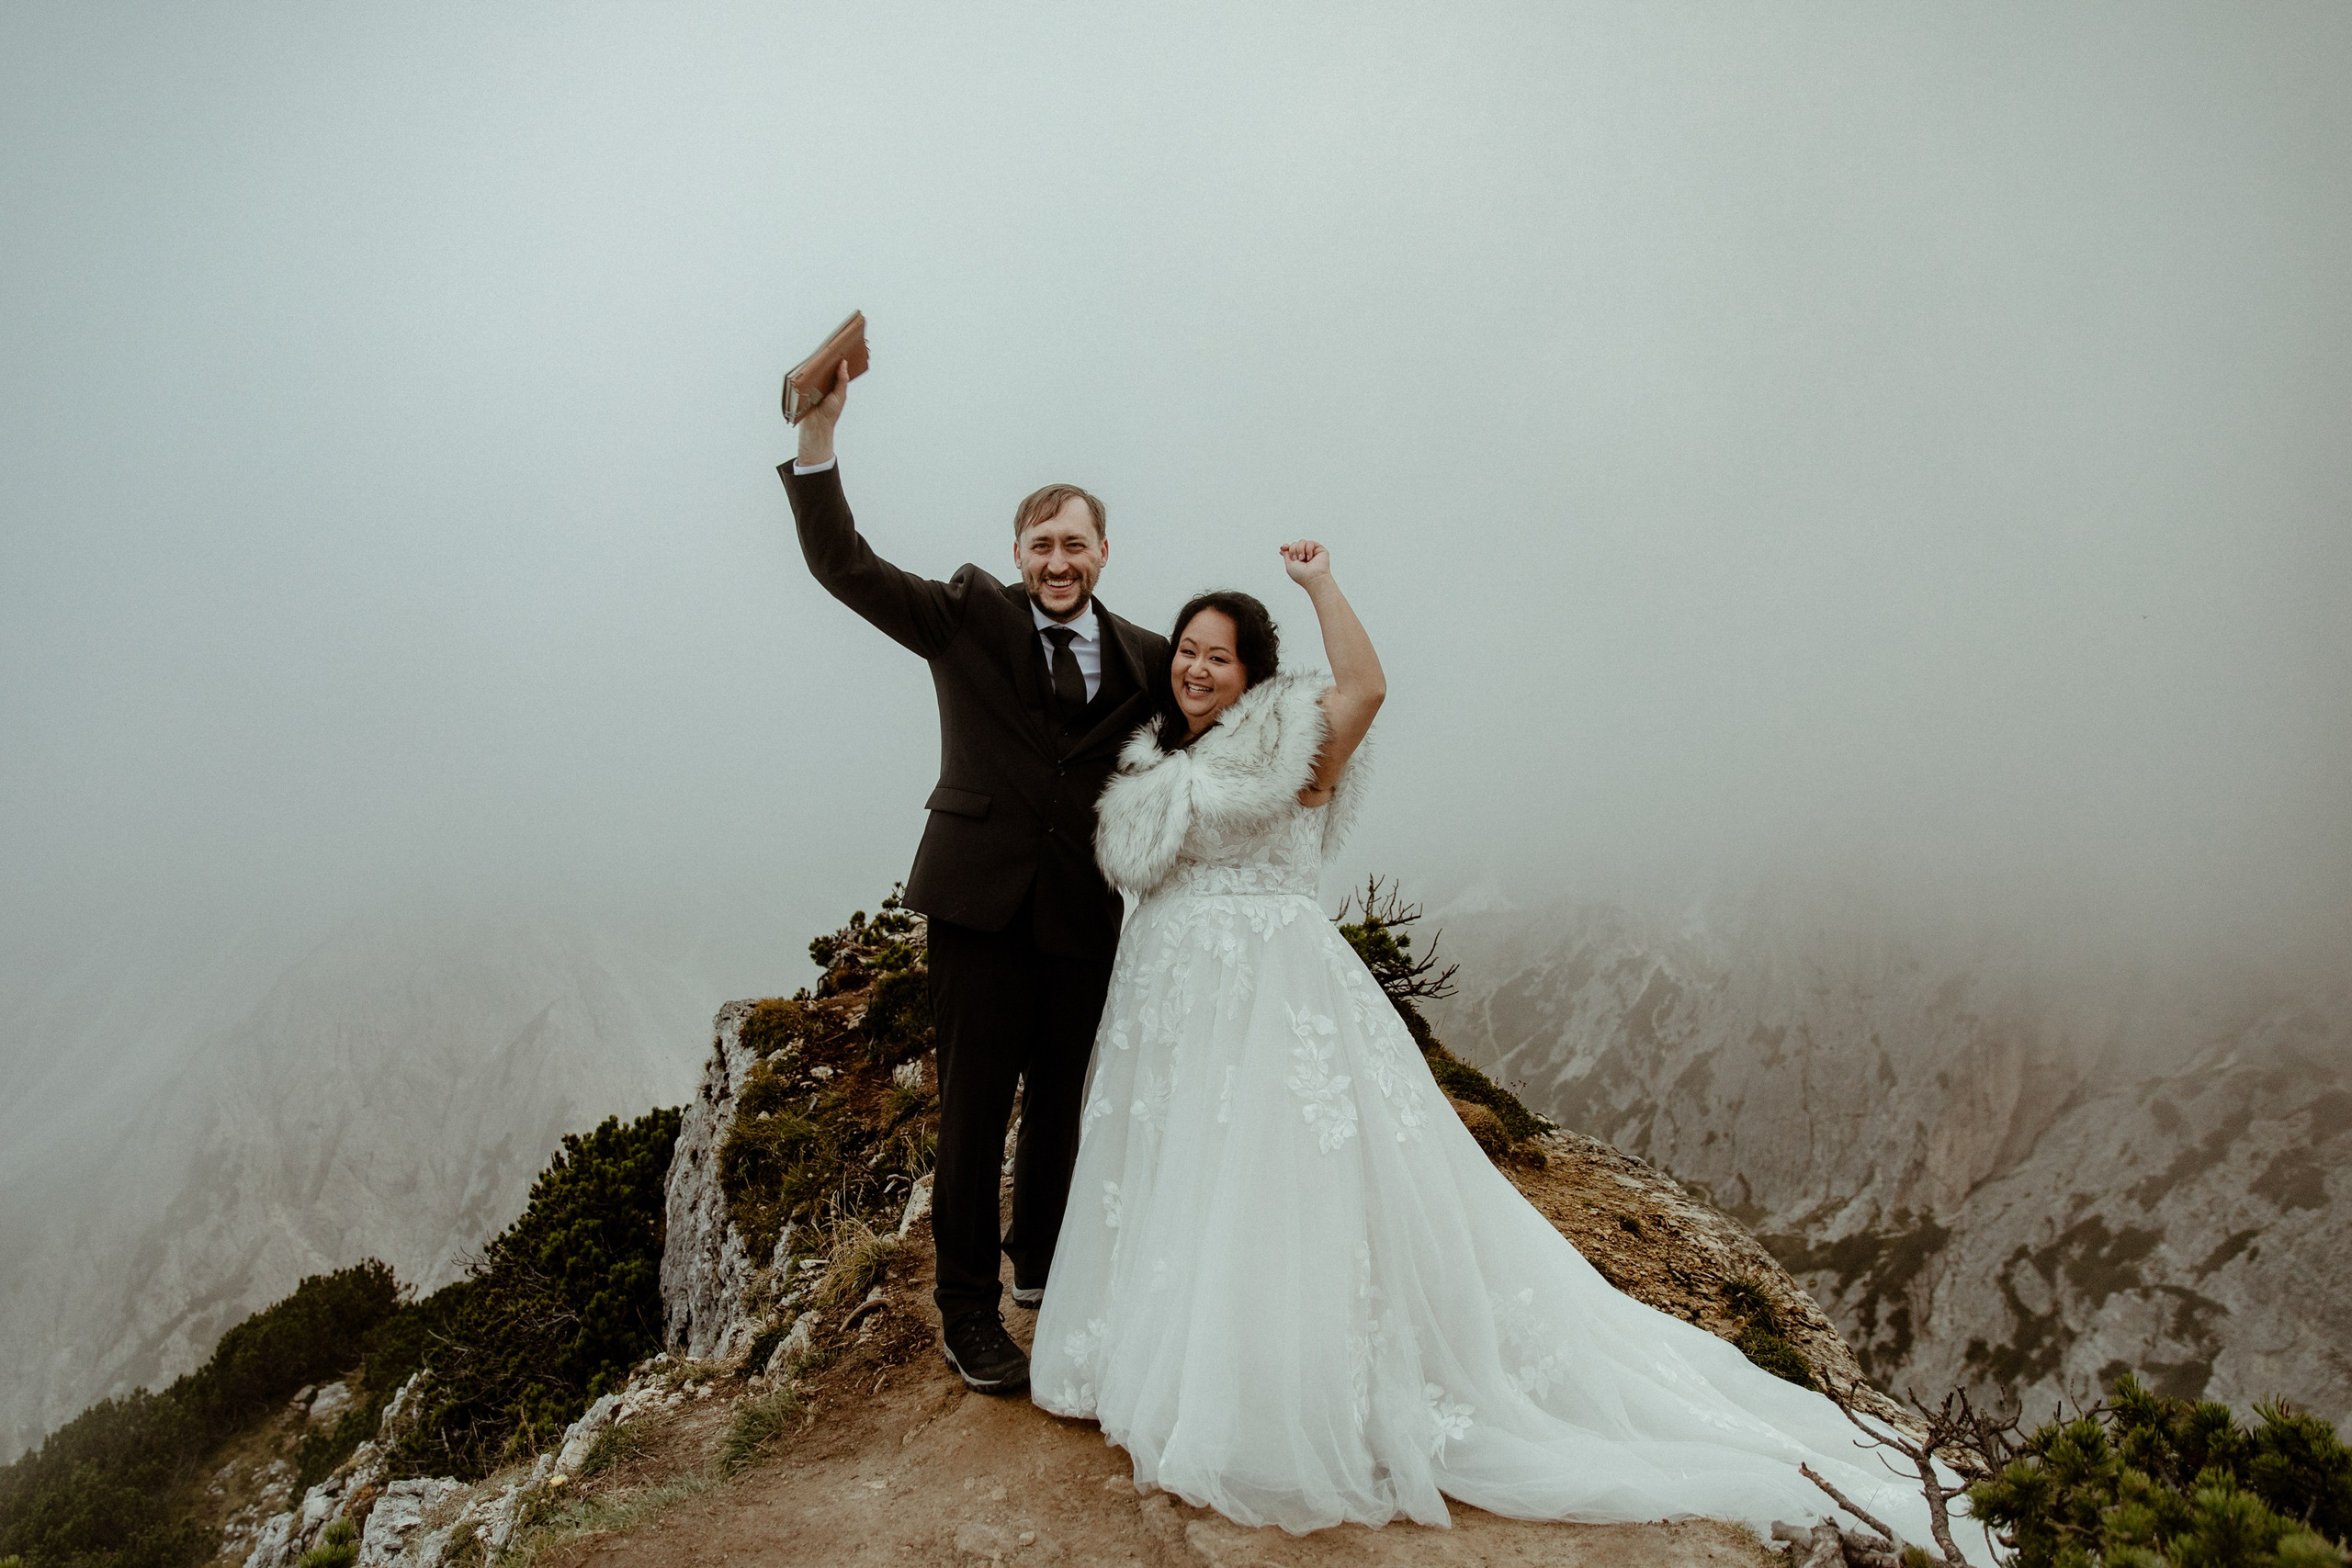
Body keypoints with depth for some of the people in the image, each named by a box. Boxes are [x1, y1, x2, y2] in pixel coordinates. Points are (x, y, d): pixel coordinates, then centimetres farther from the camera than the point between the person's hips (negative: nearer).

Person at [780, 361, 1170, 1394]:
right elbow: (843, 565, -7)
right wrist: (818, 435, -18)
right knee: (973, 1110, 4)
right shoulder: (969, 619, 0)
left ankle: (1039, 1262, 41)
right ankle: (967, 1310, 22)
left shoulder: (1145, 661, 7)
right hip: (981, 902, -3)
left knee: (1059, 1103, 17)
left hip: (1085, 913, 3)